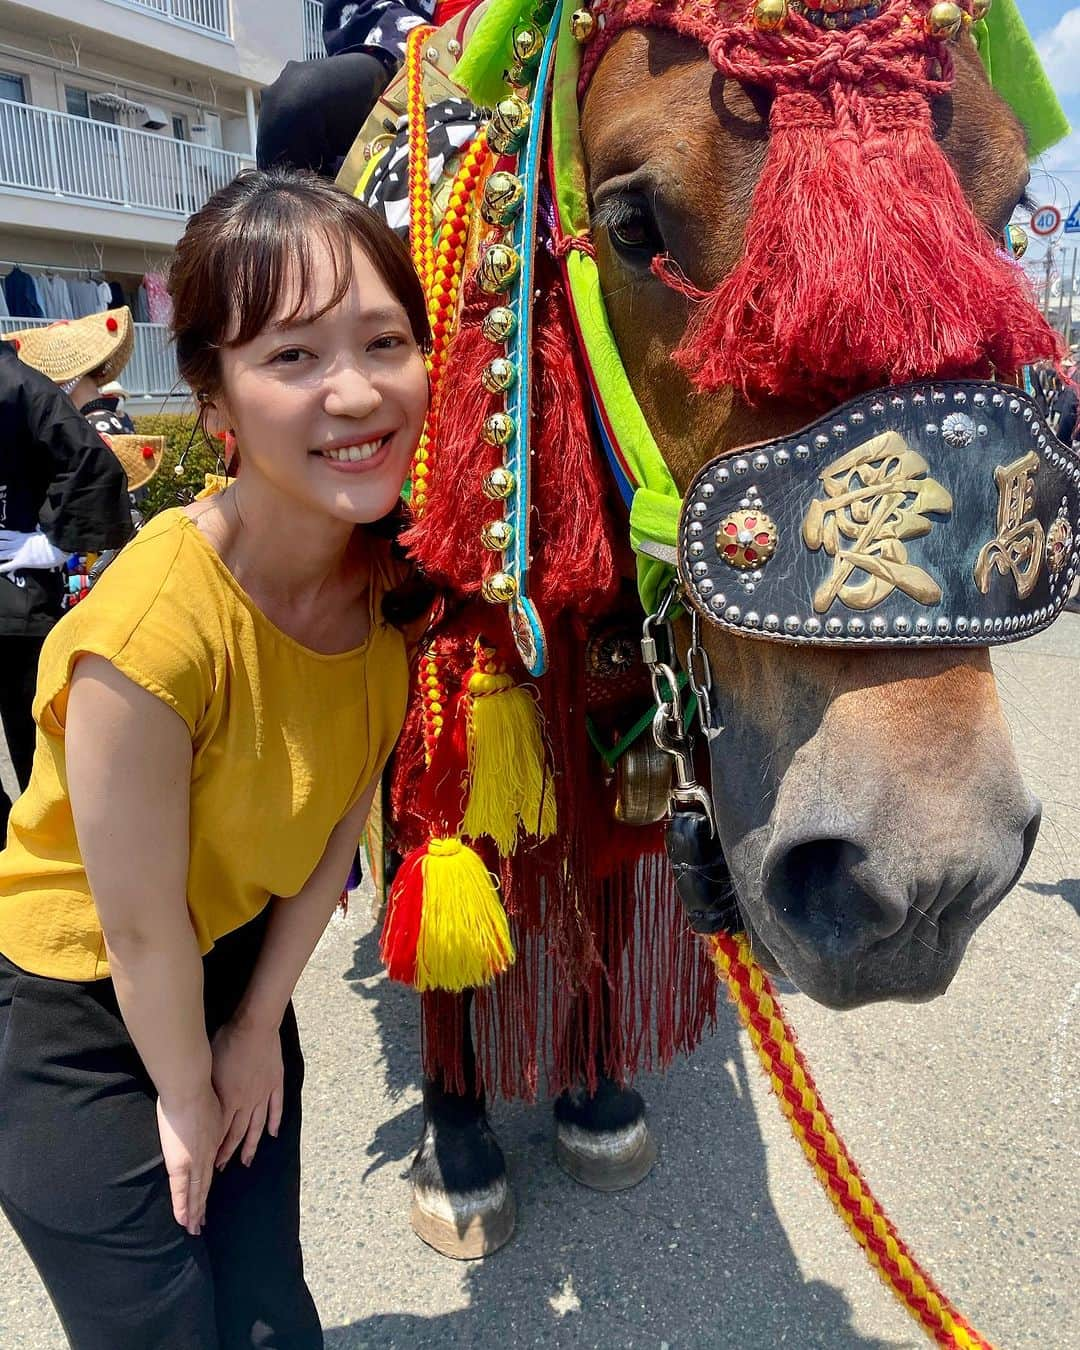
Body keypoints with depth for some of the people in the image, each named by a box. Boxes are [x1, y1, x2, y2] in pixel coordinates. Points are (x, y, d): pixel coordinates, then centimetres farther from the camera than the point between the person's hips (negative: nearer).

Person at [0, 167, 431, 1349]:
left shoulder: (396, 567, -16)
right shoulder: (155, 628, -35)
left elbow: (341, 816, -6)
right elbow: (141, 928, -22)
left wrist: (259, 1025, 2)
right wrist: (188, 1098, -5)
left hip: (240, 968, 5)